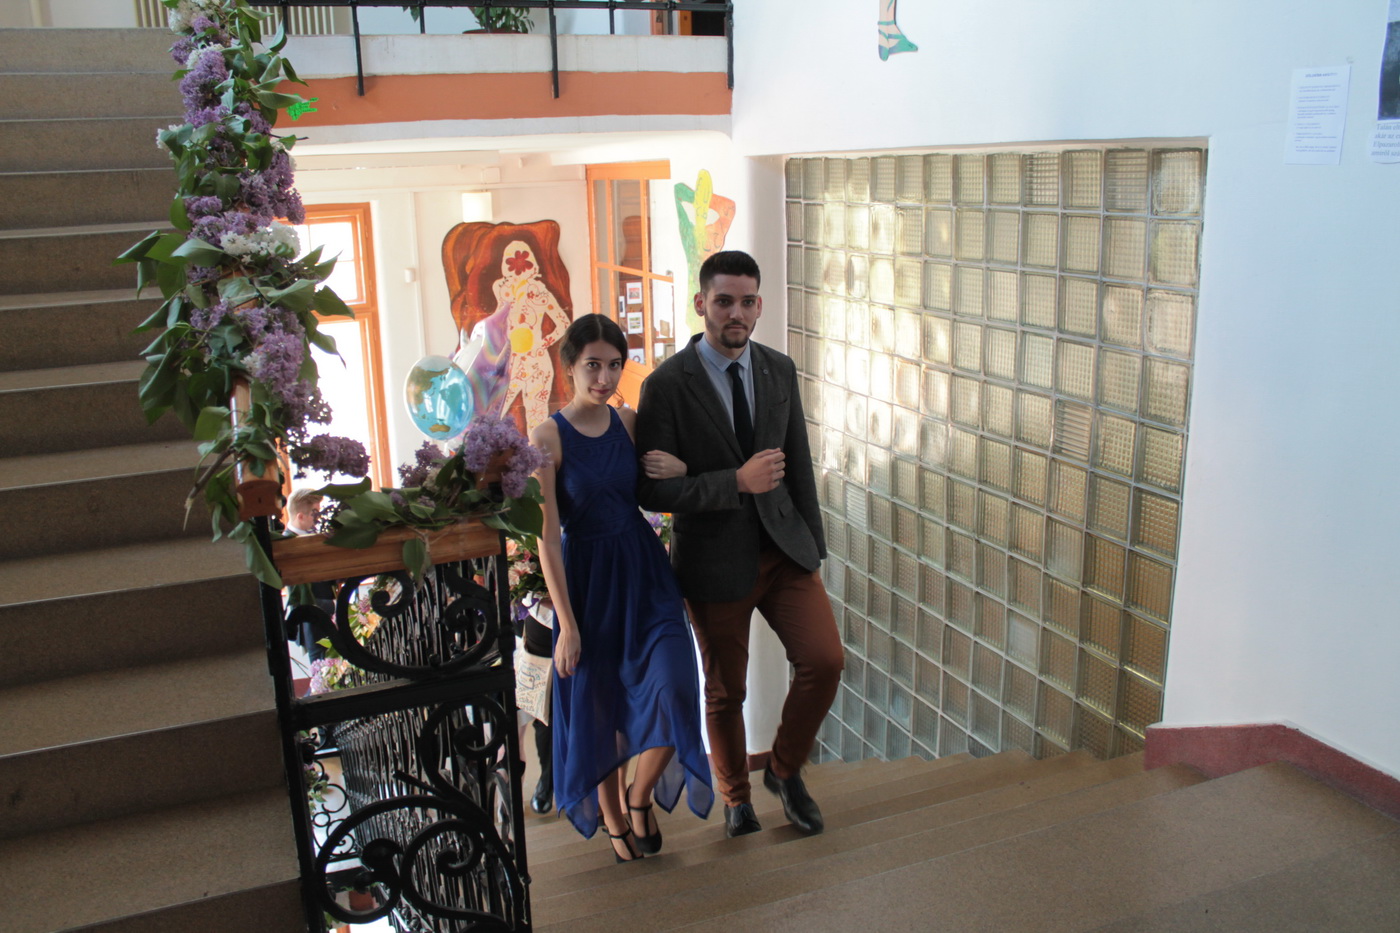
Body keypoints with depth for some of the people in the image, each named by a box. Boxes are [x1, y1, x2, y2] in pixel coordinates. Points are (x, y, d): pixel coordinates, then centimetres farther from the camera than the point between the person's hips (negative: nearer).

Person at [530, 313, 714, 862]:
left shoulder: (630, 423, 1)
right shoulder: (548, 438, -11)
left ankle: (640, 797, 20)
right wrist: (566, 622, -13)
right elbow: (548, 538, -12)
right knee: (599, 706, 12)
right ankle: (614, 819, 37)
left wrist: (681, 472, -8)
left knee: (673, 690, -10)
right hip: (587, 578, -3)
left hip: (644, 571, 3)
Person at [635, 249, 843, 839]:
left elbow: (798, 465, 9)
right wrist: (738, 481, -26)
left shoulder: (780, 371, 2)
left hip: (783, 547, 4)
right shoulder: (667, 385, -14)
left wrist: (813, 546, 7)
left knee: (825, 660, -7)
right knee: (725, 691, 11)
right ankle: (736, 797, 37)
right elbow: (652, 491, -17)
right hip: (715, 558, -3)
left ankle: (785, 769, 21)